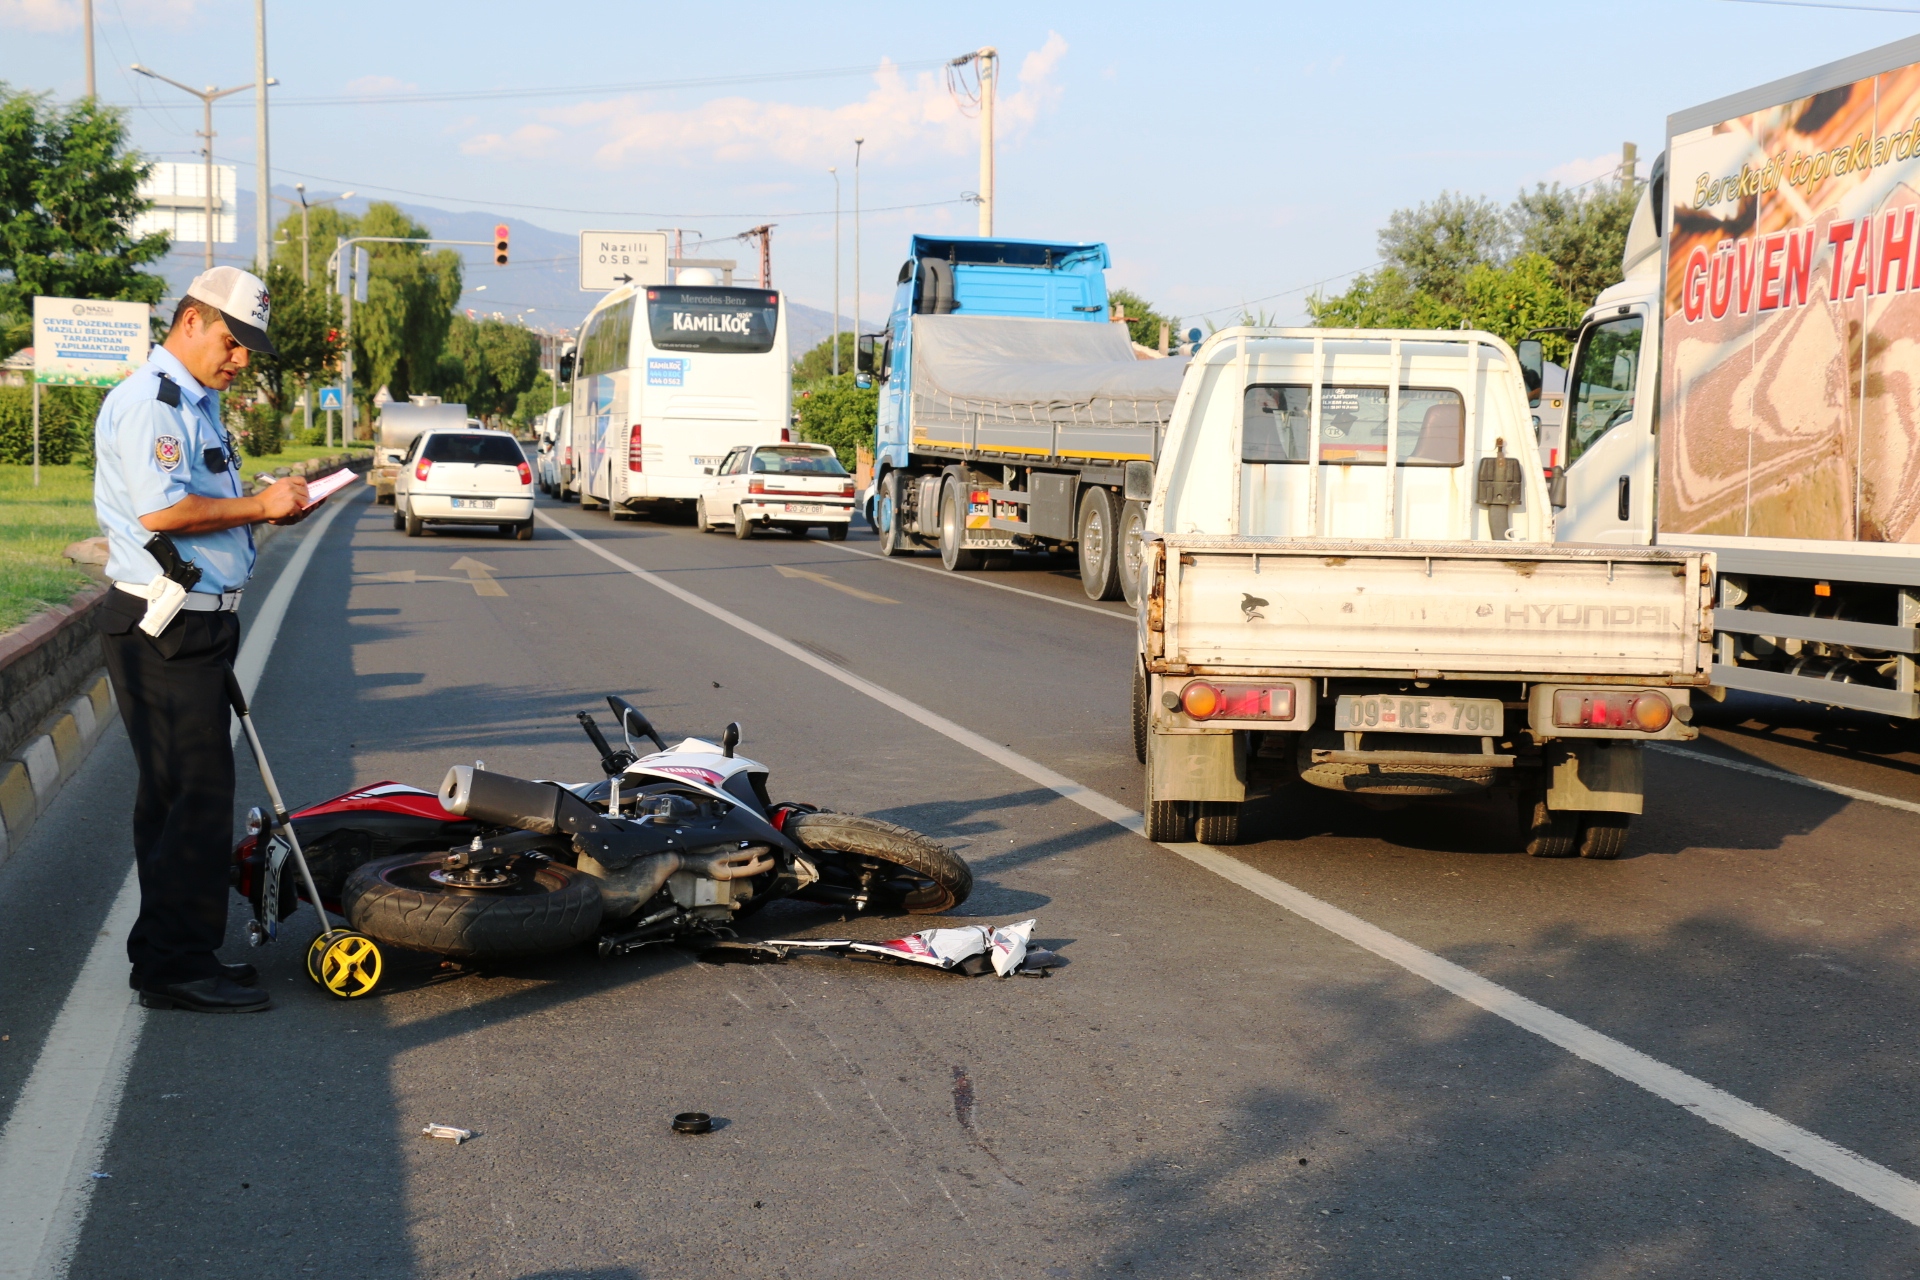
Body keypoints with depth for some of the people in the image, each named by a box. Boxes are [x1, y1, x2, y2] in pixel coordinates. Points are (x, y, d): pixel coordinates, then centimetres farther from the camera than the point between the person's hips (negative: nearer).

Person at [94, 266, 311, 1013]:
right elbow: (160, 510, -25)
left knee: (180, 795, 14)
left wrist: (273, 507, 11)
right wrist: (260, 507, -17)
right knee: (194, 794, -10)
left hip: (196, 623, 11)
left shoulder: (197, 403, 21)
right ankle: (175, 966, -5)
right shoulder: (149, 401, -13)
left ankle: (177, 954, 21)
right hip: (162, 627, -11)